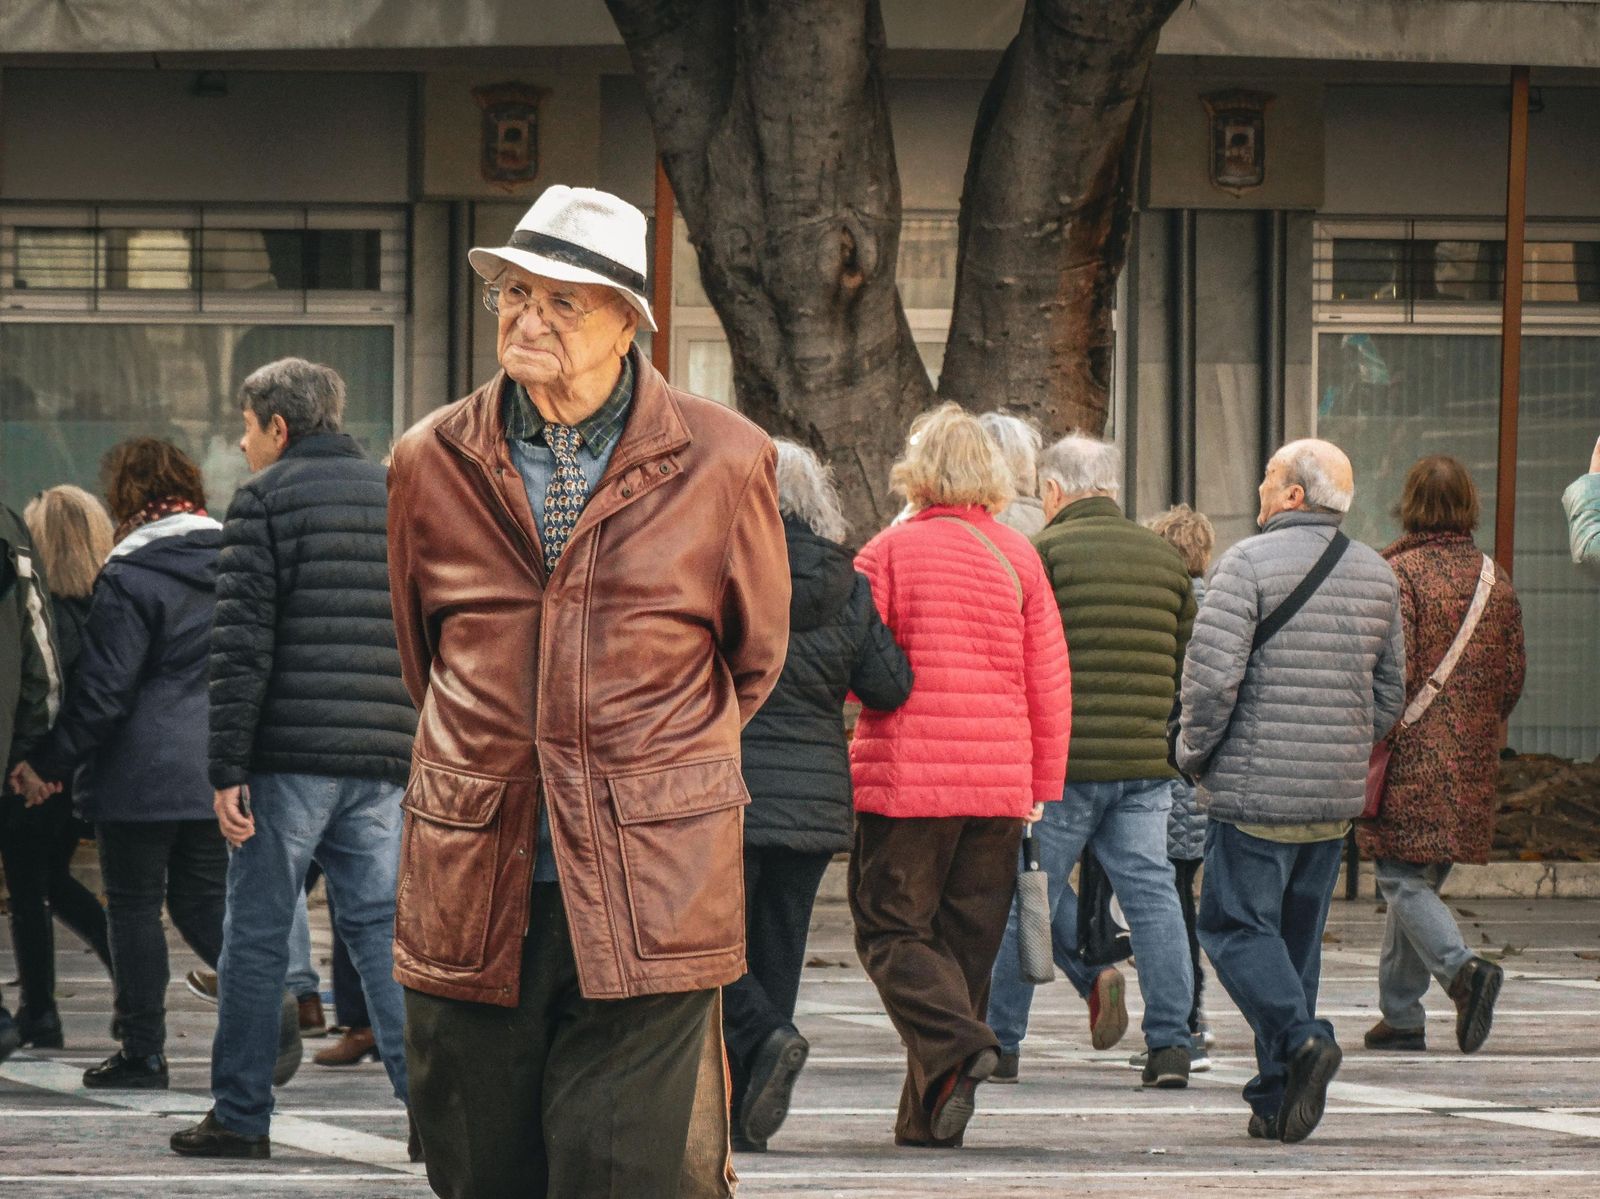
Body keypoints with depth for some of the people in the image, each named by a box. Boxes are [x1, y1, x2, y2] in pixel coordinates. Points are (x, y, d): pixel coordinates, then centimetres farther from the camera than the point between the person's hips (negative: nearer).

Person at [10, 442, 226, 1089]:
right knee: (202, 901, 12)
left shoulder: (128, 578, -12)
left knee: (134, 907, 3)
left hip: (141, 772, -6)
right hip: (217, 769, 6)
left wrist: (48, 762, -6)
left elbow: (102, 690, -14)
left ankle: (143, 1052, 4)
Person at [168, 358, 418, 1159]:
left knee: (256, 934, 2)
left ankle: (240, 1115, 6)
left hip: (292, 756, -5)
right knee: (382, 927, 7)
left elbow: (243, 647, -10)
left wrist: (228, 769, -10)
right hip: (382, 761, 5)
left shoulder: (264, 500, -3)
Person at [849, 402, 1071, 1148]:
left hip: (904, 778, -4)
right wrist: (1044, 786, 14)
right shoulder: (1018, 556, 5)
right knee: (967, 940, 11)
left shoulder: (889, 552, -5)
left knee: (893, 928, 4)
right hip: (1000, 782, 4)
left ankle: (953, 1042, -22)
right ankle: (929, 1115, 11)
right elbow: (1050, 682, 6)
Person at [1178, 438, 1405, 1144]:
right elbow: (1390, 693, 15)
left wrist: (1194, 754, -2)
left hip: (1255, 789, -6)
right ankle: (1278, 1100, 11)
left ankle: (1299, 1038, -22)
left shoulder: (1249, 563, -10)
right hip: (1337, 796, 6)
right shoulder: (1376, 577, 11)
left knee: (1235, 926, 0)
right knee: (1298, 937, 12)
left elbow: (1212, 671, -16)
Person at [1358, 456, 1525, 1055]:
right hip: (1471, 764, 6)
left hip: (1409, 758, -6)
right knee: (1420, 883, 15)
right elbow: (1514, 674, 11)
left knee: (1403, 880, -4)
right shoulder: (1495, 580, 7)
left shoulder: (1399, 574, -11)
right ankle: (1400, 1015, 16)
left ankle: (1462, 967, -27)